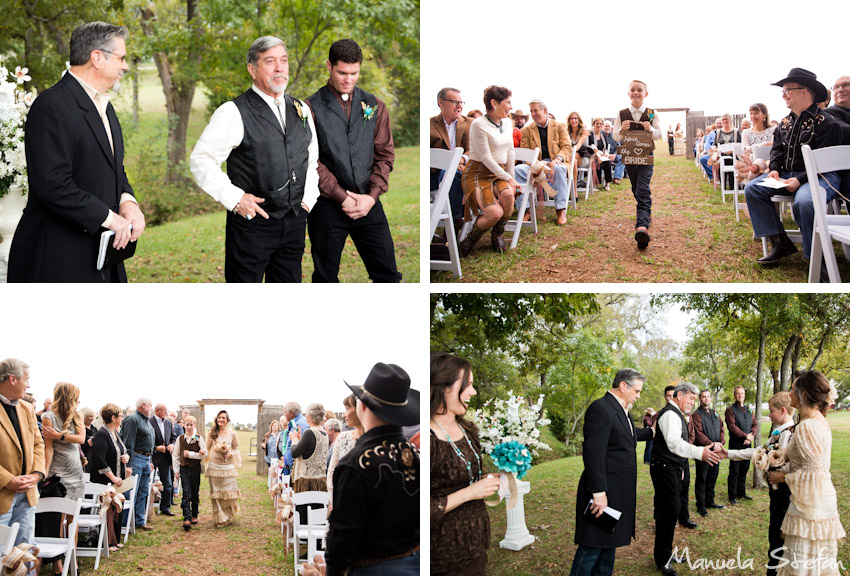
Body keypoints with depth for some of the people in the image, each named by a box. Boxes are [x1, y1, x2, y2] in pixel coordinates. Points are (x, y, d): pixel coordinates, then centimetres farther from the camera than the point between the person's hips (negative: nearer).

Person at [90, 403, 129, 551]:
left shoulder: (115, 433, 13)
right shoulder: (102, 435, -17)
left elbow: (122, 451, 26)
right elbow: (99, 459, -25)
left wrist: (126, 456, 1)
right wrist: (113, 477, -25)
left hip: (117, 481, 9)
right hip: (105, 482, -9)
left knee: (117, 510, 11)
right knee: (108, 510, -6)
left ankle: (115, 540, 19)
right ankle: (107, 543, 1)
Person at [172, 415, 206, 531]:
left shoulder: (198, 438, -1)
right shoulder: (180, 439, 4)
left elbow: (205, 454, -6)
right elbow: (175, 455, 8)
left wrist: (190, 454, -14)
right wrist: (176, 470, 3)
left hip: (195, 468, 0)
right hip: (184, 468, 0)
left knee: (195, 493, 9)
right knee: (186, 493, -9)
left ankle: (194, 515, 25)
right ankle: (187, 519, -16)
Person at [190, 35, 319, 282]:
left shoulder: (301, 110, 10)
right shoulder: (234, 113, -8)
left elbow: (312, 158, 24)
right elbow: (200, 161, -8)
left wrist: (309, 198, 12)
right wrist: (234, 198, -14)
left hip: (294, 223, 6)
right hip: (251, 223, -5)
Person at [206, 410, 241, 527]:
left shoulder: (232, 434, 4)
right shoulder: (212, 433, 5)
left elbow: (236, 449, 11)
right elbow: (208, 448, 14)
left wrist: (231, 454, -9)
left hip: (227, 466, 0)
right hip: (214, 466, 0)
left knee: (228, 491, 0)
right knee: (216, 493, -1)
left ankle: (227, 515, 23)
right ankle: (219, 519, 7)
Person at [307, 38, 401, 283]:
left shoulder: (375, 106, 9)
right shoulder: (312, 108, -2)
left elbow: (385, 154, 7)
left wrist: (372, 195, -6)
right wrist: (342, 198, -12)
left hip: (368, 203, 3)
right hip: (327, 205, -3)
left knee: (387, 274, 4)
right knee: (325, 277, 7)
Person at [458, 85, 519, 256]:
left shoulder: (507, 122, 10)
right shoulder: (478, 124, -14)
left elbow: (510, 152, 16)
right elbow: (486, 158, -15)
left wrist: (512, 178, 10)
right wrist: (508, 178, -14)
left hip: (499, 172, 6)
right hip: (478, 173, -6)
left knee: (508, 194, -30)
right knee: (495, 213, -28)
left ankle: (497, 235, -4)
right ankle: (472, 237, 3)